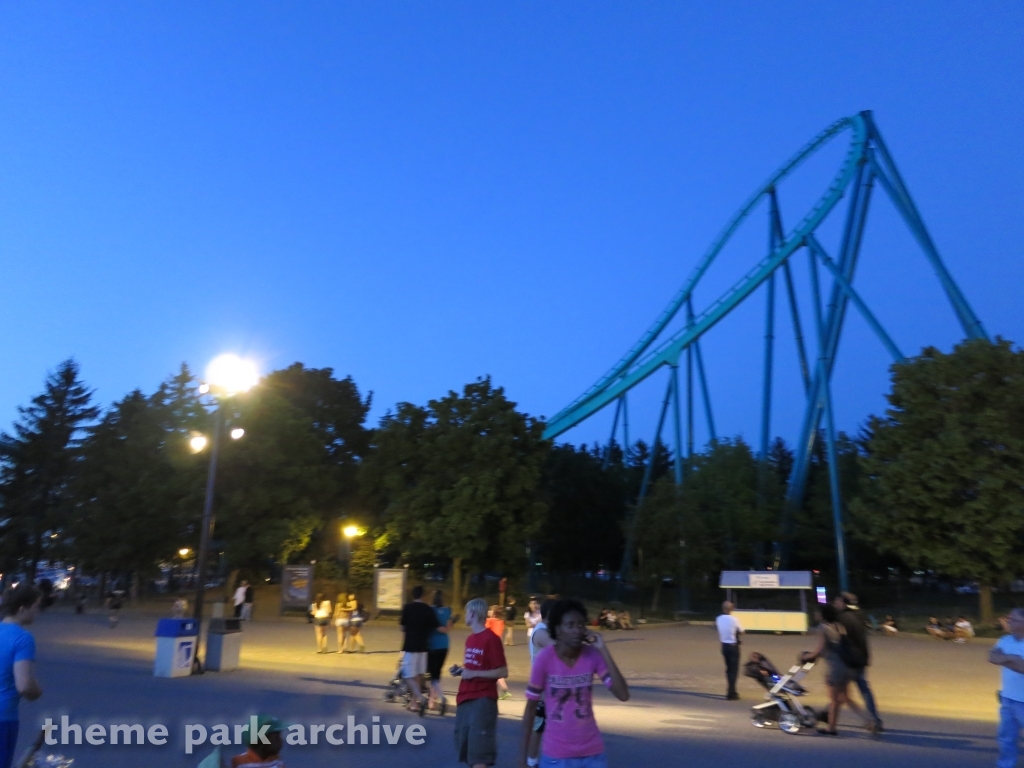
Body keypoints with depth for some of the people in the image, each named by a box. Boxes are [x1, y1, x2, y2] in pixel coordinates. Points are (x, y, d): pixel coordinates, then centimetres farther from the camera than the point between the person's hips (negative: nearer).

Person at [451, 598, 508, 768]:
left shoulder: (491, 639, -13)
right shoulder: (470, 639, 12)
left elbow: (503, 672, -16)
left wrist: (473, 674, -18)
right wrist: (460, 670, 5)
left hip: (483, 700, -9)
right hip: (465, 698, 9)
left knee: (479, 752, -5)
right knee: (466, 746, 15)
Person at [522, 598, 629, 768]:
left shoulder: (592, 656, -8)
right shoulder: (544, 659, -15)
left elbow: (623, 695, -16)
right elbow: (530, 708, -6)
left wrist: (603, 651, -21)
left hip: (593, 753, 3)